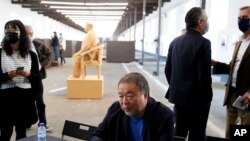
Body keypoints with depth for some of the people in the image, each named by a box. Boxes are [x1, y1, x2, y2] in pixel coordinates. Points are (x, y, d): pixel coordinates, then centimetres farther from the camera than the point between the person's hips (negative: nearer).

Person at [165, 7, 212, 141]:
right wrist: (206, 97, -5)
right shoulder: (203, 43, -16)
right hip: (197, 98, -7)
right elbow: (204, 75, -19)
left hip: (178, 96, 7)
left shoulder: (175, 41, 6)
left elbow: (167, 69, 9)